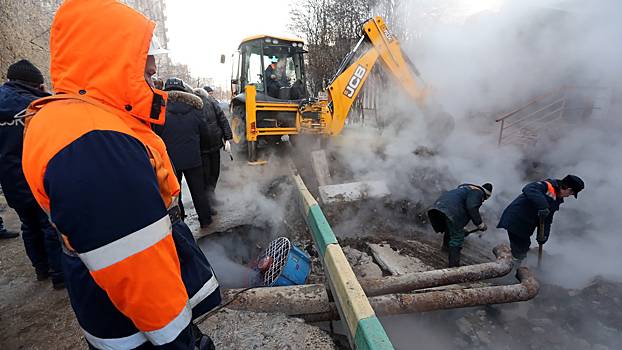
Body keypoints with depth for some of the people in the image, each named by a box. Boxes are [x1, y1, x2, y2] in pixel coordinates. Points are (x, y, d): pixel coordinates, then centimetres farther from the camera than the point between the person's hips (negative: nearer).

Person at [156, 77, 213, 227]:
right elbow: (204, 133, 5)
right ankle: (205, 220, 19)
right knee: (198, 190, 13)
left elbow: (156, 135, -9)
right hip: (193, 158, 2)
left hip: (170, 160, -2)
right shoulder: (194, 109, -1)